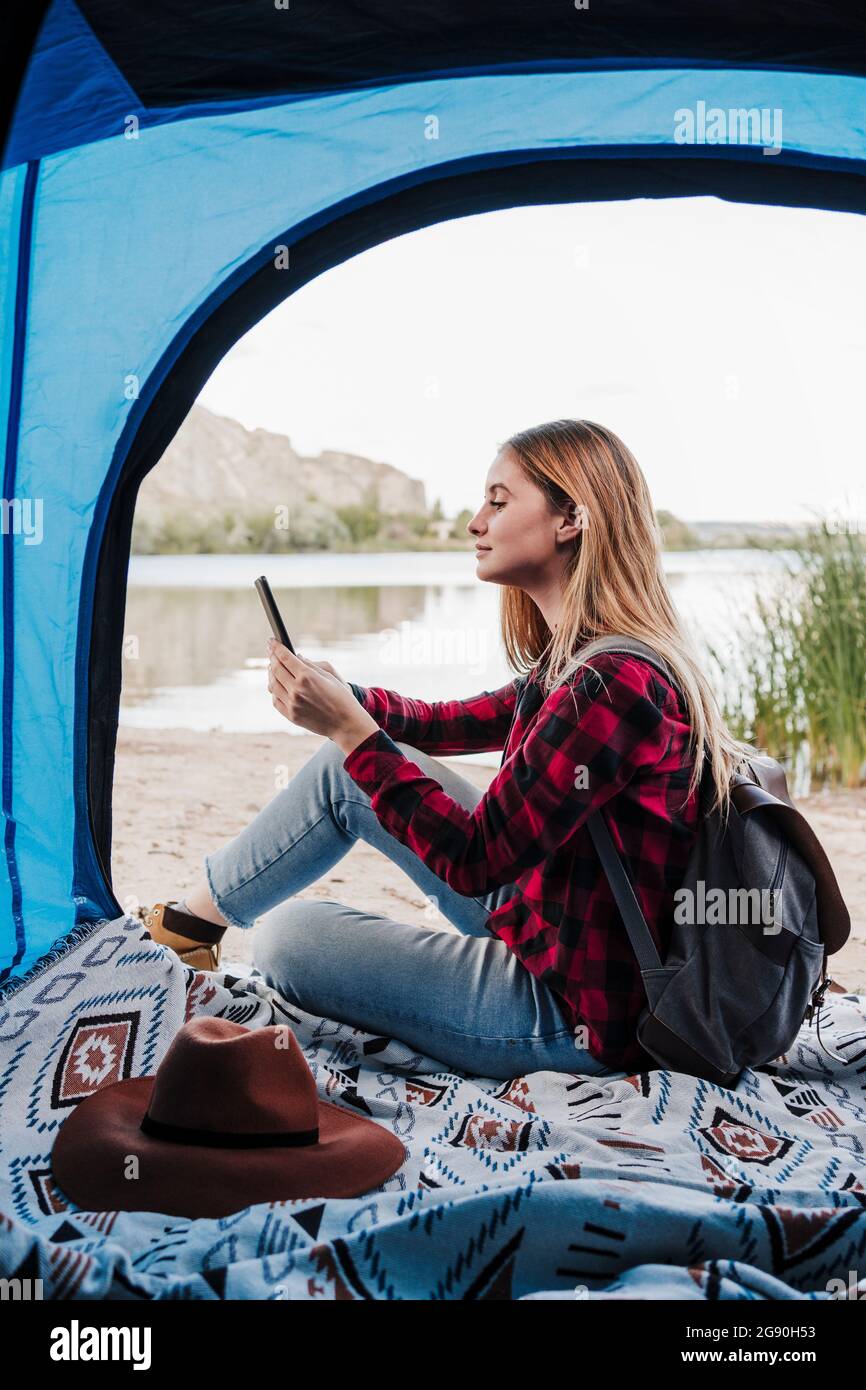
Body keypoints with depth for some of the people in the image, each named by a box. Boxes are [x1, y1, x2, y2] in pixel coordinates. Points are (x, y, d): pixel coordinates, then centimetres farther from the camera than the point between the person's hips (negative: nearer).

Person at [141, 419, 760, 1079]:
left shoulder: (612, 686, -27)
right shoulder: (579, 661, 5)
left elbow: (473, 862, -26)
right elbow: (452, 725, 19)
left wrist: (351, 729, -22)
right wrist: (338, 698, 3)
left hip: (578, 1021, -9)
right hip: (550, 937, 9)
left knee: (286, 937, -7)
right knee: (348, 768, 9)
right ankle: (194, 915, 26)